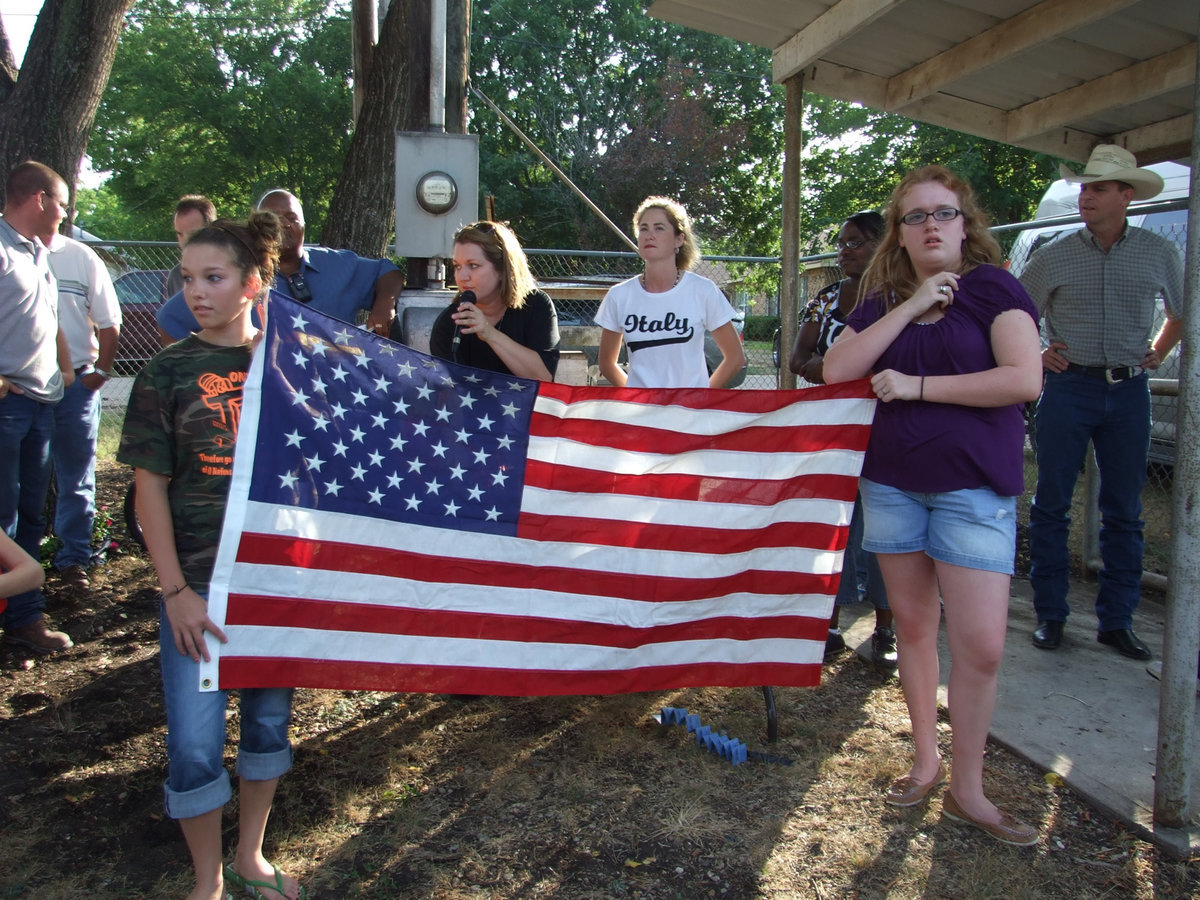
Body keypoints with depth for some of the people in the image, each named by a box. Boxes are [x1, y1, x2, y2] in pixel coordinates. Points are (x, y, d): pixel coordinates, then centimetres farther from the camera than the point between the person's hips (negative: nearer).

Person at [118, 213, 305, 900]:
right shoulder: (168, 373, -3)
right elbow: (151, 486, -4)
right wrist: (175, 591, -10)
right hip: (198, 582, -2)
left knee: (270, 719, 14)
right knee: (195, 744, 0)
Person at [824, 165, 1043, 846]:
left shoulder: (993, 287, -3)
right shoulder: (882, 303, 10)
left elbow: (1025, 379, -16)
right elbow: (837, 370, -6)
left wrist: (917, 386, -13)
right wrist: (910, 306, -11)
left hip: (974, 488, -4)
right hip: (891, 484, 4)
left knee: (982, 645, -6)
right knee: (913, 624, 13)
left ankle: (967, 790, 12)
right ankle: (926, 759, 29)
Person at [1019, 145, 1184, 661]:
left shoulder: (1160, 254, 7)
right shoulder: (1054, 256, 1)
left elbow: (1182, 313, 23)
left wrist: (1156, 355, 11)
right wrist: (1033, 355, 1)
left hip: (1129, 392, 2)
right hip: (1069, 387, -1)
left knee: (1123, 511, 6)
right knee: (1052, 504, 1)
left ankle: (1116, 621, 17)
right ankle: (1050, 615, 12)